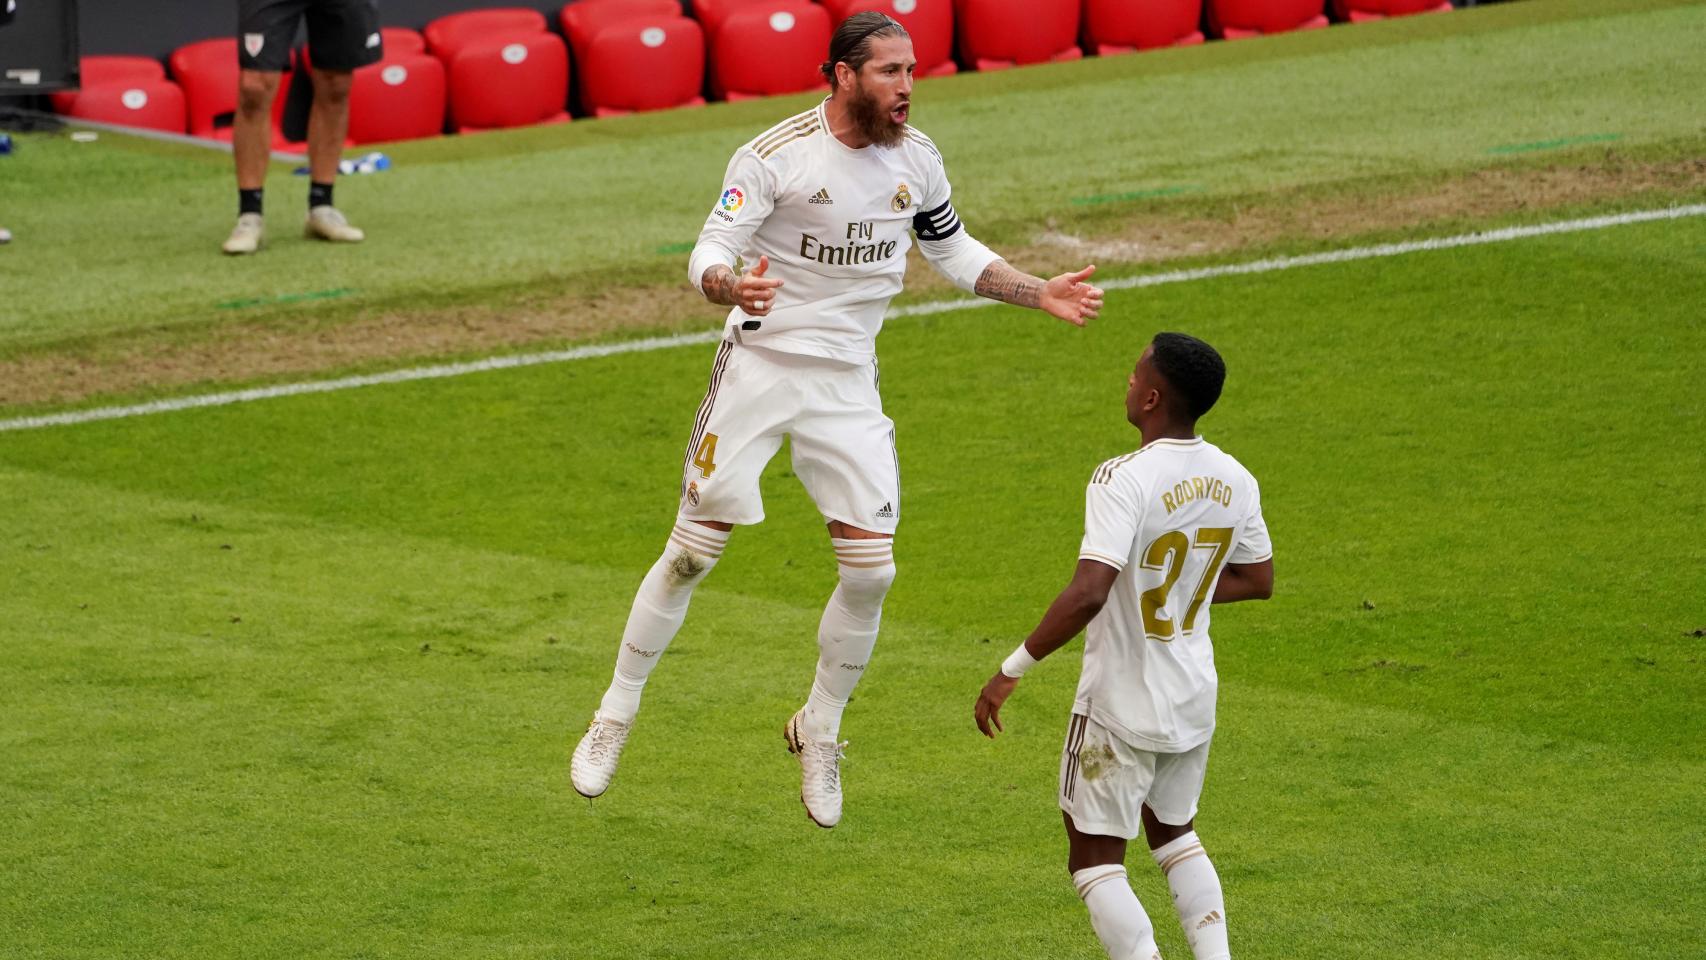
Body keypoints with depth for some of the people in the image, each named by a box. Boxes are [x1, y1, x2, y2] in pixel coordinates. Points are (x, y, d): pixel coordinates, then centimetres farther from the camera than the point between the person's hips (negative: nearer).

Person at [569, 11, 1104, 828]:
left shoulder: (916, 158, 1)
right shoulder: (775, 155, -15)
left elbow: (953, 251, 16)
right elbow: (709, 251, -16)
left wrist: (1043, 295, 5)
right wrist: (732, 286, -40)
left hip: (848, 382, 4)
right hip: (760, 362, -4)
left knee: (871, 569, -3)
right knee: (693, 550, -2)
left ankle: (818, 732, 18)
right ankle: (616, 716, 13)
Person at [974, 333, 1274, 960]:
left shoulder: (1124, 480, -24)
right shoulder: (1234, 481, -2)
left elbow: (1087, 595, -33)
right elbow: (1258, 580, 12)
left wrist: (1012, 671, -24)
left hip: (1122, 707, -7)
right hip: (1195, 699, 7)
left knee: (1094, 857, 6)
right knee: (1173, 831, 27)